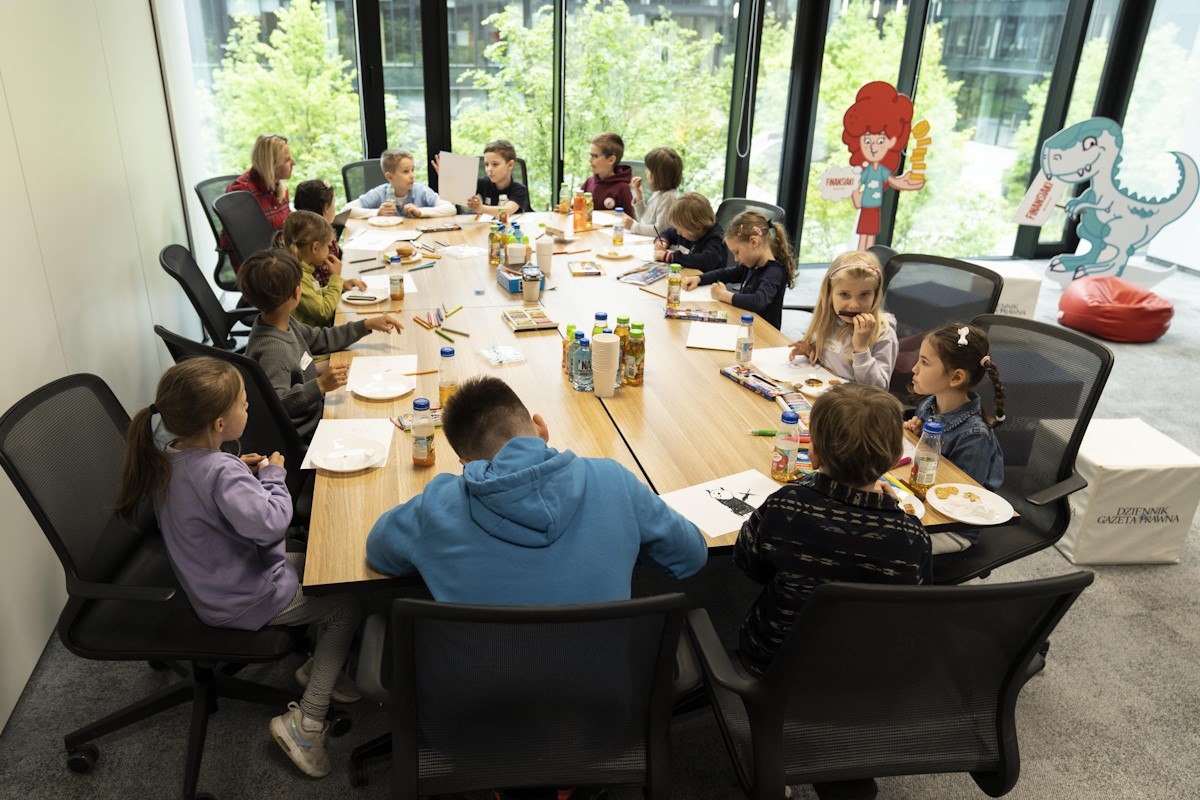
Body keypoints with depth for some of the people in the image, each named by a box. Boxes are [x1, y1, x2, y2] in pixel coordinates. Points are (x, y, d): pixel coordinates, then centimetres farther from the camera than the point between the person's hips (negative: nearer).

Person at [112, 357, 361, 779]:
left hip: (211, 585, 9)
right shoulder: (219, 471, -33)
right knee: (347, 607, 3)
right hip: (246, 601, -9)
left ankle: (317, 668, 30)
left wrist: (242, 473, -1)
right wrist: (273, 475, -23)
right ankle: (305, 722, 4)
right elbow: (268, 522, -41)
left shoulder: (168, 459, -4)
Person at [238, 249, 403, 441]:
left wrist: (367, 325, 15)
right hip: (306, 433, -10)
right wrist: (319, 385, -37)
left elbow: (321, 339, 18)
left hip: (317, 411, 10)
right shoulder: (271, 349, -27)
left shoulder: (286, 323, 2)